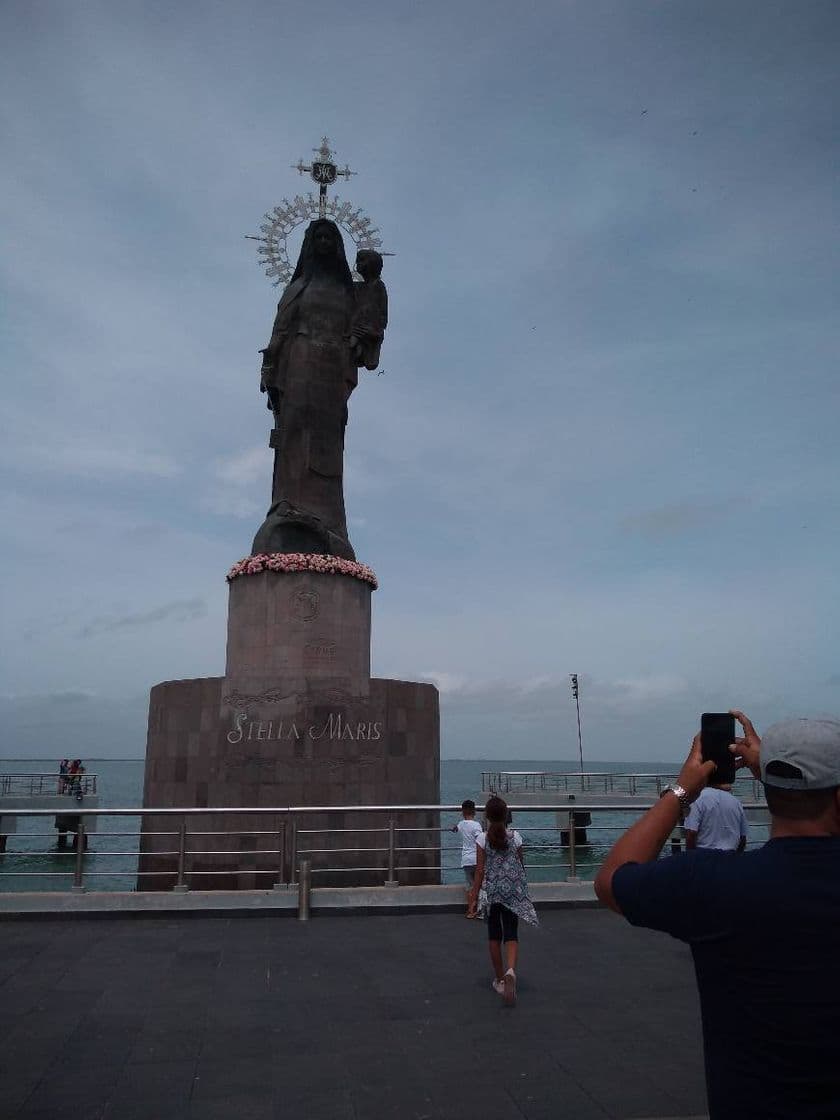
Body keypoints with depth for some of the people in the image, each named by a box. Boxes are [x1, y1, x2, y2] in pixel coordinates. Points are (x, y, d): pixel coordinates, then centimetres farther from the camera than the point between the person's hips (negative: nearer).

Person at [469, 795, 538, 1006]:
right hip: (514, 891, 1)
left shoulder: (483, 839, -9)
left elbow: (480, 871, -8)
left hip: (492, 891, -1)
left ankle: (500, 979, 23)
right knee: (511, 934, 2)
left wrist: (474, 897, -3)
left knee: (494, 936, 14)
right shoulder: (515, 836, -3)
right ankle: (510, 970, -24)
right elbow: (521, 864, 7)